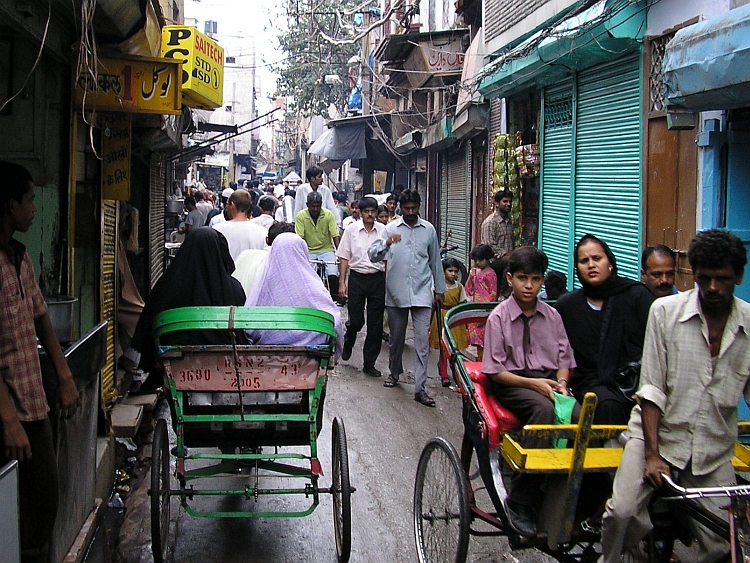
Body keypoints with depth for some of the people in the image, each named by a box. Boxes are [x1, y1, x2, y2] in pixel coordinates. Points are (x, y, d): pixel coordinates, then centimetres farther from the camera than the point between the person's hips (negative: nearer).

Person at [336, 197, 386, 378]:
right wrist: (342, 282, -1)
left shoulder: (383, 231, 0)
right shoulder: (351, 230, 1)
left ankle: (369, 364, 14)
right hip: (357, 277, -1)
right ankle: (348, 343, 35)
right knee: (356, 320, 0)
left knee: (375, 325, 3)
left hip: (378, 279, 1)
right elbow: (344, 258, 4)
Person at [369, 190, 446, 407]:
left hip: (422, 292, 0)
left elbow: (435, 261, 14)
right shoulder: (391, 228, 2)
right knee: (396, 336, 14)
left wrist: (439, 289, 14)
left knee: (422, 340, -8)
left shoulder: (429, 230, 6)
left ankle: (420, 388, -9)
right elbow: (373, 255, -8)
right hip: (396, 291, 0)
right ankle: (394, 372, 37)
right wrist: (387, 243, -28)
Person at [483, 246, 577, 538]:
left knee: (580, 416, -29)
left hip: (549, 380, 4)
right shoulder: (499, 317, -1)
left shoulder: (552, 316, 10)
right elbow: (495, 370, -4)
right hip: (511, 384, -4)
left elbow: (564, 359, 14)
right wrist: (533, 383, -16)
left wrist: (561, 383, -8)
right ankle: (520, 502, -33)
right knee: (544, 409, -37)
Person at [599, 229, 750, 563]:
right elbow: (652, 388, -8)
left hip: (714, 449, 2)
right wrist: (652, 454, -14)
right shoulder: (665, 310, -8)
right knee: (622, 511, -21)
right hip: (657, 432, -2)